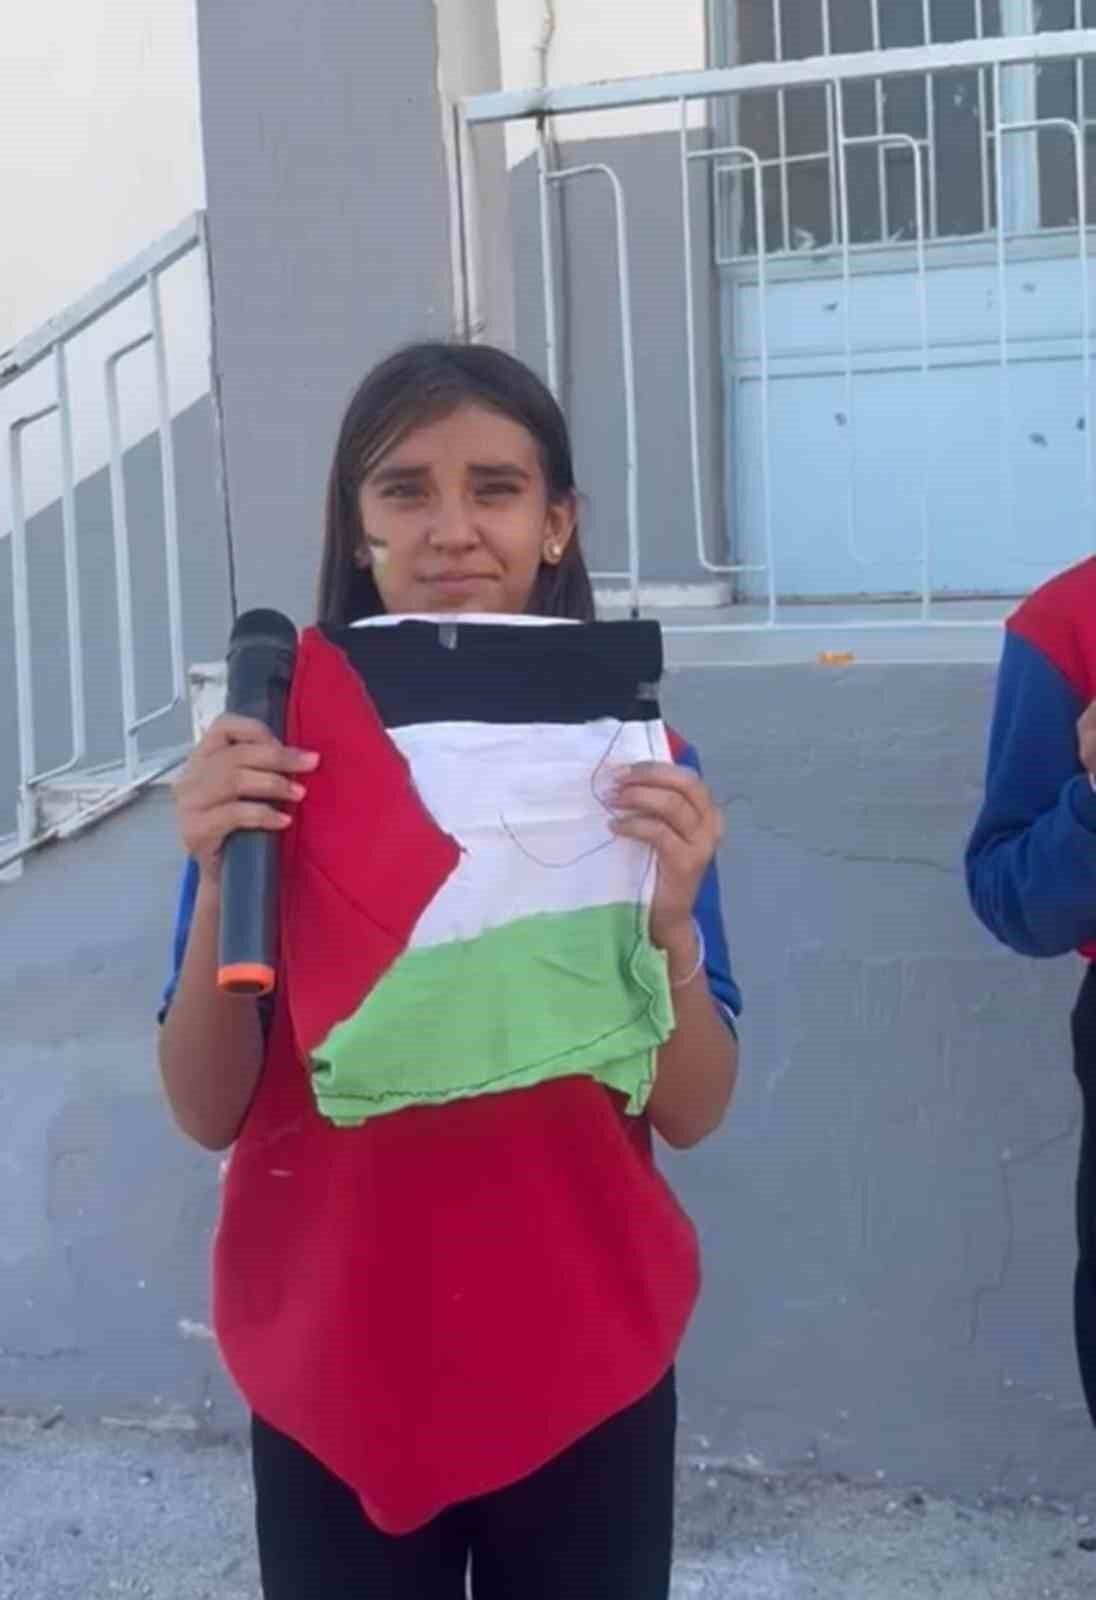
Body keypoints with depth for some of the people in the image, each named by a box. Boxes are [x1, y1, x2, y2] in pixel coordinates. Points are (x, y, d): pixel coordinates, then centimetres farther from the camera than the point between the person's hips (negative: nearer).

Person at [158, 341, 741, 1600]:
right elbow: (207, 1112, -8)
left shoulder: (632, 757, -6)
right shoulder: (277, 755, -8)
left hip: (584, 1362, 1)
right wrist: (218, 882, -23)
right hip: (330, 1366, 0)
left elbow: (693, 1112, -6)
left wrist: (670, 918, -24)